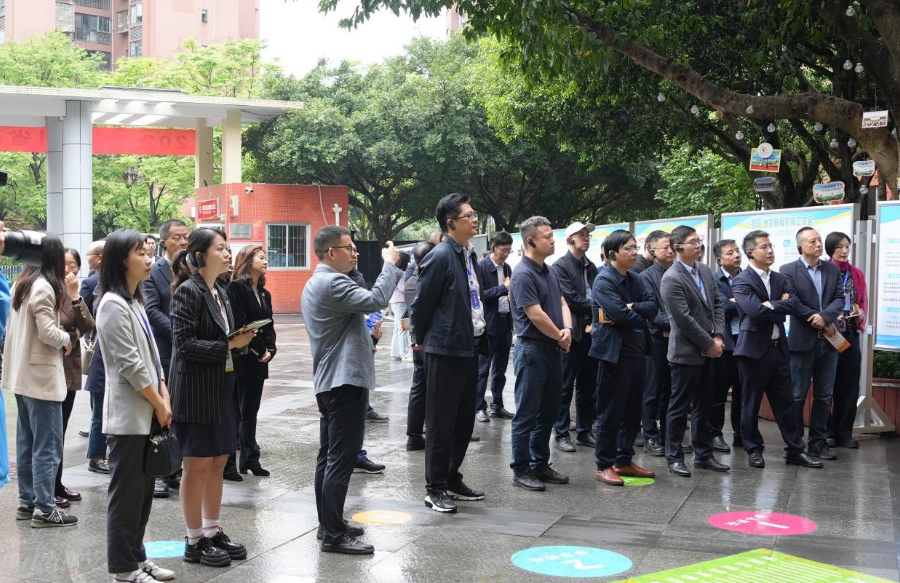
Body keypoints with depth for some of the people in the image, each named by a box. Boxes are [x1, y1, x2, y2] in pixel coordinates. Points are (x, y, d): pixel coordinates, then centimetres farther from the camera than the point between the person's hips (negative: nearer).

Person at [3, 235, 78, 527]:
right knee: (47, 445, -4)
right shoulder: (44, 287, -16)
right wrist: (66, 338, -2)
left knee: (27, 442, 14)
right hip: (41, 374, -9)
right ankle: (44, 508, -1)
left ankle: (27, 501, 20)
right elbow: (48, 333, -21)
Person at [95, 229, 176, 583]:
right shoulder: (113, 305, -15)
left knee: (144, 488, 13)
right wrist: (159, 404, -11)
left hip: (146, 413, 9)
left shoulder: (134, 302, 15)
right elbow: (130, 365, -18)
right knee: (127, 491, -1)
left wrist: (164, 396, 4)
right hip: (128, 415, -9)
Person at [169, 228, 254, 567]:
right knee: (197, 466, 0)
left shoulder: (219, 292, 13)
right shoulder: (188, 291, -13)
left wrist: (239, 340, 0)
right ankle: (195, 542, 9)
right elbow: (185, 344, -19)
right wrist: (228, 346, -18)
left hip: (221, 388, 8)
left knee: (218, 462, 12)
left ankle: (212, 532, 22)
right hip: (196, 390, -8)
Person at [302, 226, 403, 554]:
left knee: (329, 456, 14)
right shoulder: (332, 282, -17)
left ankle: (329, 524, 21)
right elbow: (376, 300, -27)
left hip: (328, 381, 11)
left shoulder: (315, 284, 17)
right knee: (341, 460, -9)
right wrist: (390, 263, -15)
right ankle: (334, 536, -7)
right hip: (346, 381, -11)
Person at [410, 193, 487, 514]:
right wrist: (418, 339, 1)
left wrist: (482, 339, 17)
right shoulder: (440, 256, -15)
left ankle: (452, 479, 27)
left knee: (464, 421, 15)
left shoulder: (469, 254, 11)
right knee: (441, 423, 0)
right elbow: (423, 302, -11)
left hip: (470, 347, 8)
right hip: (445, 350, -8)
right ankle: (435, 489, 9)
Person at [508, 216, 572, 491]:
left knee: (548, 413, 14)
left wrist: (567, 329, -8)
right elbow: (536, 315, -19)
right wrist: (560, 336, -7)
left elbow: (562, 303, 11)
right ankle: (521, 471, 7)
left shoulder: (550, 272, 12)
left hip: (552, 350, 9)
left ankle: (540, 465, 24)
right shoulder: (523, 274, -16)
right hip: (532, 350, -9)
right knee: (527, 414, -1)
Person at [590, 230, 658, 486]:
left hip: (635, 352, 8)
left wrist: (633, 308, -15)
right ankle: (604, 465, 9)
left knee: (632, 411, 13)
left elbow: (652, 306, 3)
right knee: (610, 412, 0)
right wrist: (640, 319, -5)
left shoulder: (634, 279, 12)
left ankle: (624, 460, 24)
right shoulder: (604, 281, -11)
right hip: (615, 352, -8)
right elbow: (620, 314, -21)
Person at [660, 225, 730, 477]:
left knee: (704, 406, 15)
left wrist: (718, 336, -1)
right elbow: (684, 319, -19)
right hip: (686, 352, -8)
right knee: (679, 407, 2)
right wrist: (709, 344, -14)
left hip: (708, 351, 8)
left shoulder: (705, 270, 9)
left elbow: (717, 303, 11)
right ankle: (674, 457, 13)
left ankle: (703, 454, 24)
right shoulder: (671, 279, -17)